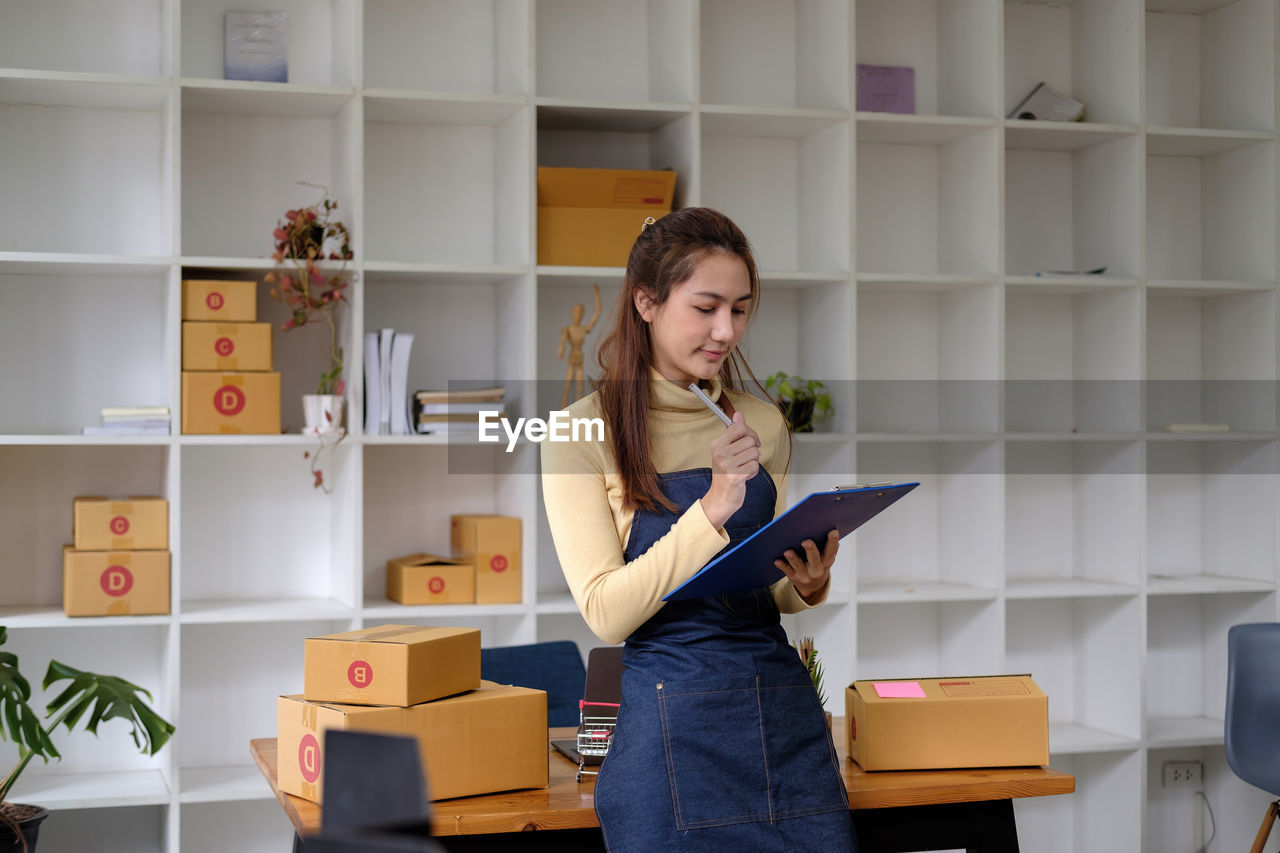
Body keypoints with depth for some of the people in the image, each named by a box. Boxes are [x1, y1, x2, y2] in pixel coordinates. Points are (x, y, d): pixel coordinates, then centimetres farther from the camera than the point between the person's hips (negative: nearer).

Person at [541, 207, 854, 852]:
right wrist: (713, 507, -20)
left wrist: (807, 585, -4)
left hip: (784, 707, 5)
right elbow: (605, 612, -13)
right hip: (671, 719, -4)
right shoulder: (585, 432, -5)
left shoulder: (762, 424, 10)